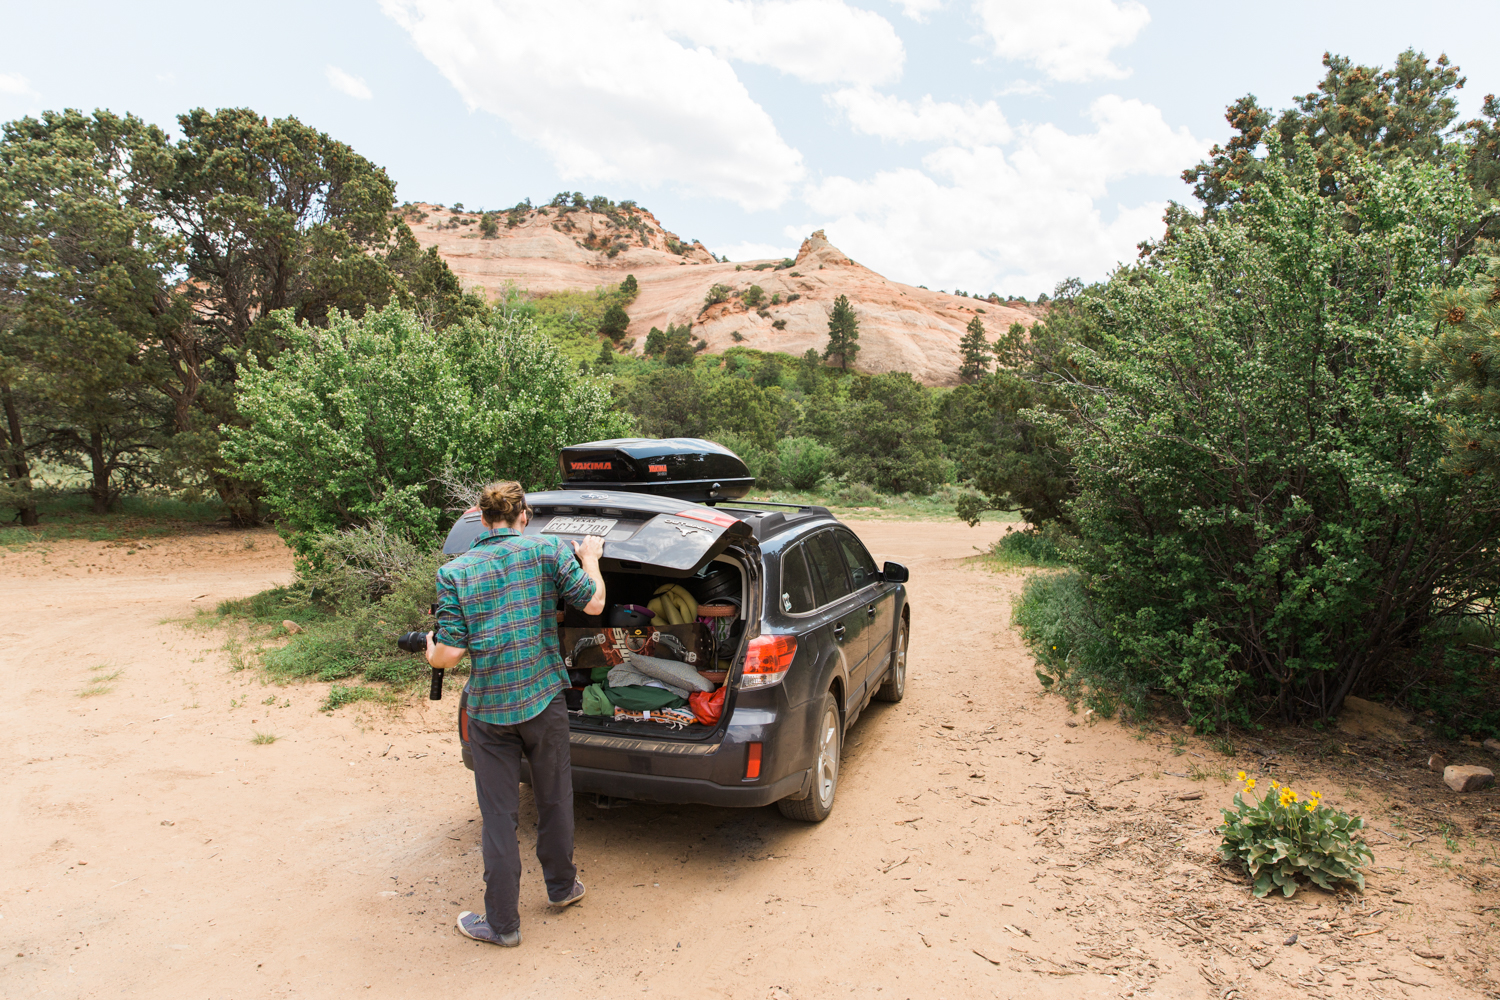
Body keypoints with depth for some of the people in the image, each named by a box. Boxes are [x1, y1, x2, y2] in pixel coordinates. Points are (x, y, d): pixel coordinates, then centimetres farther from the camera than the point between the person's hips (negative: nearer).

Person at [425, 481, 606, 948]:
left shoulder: (454, 572, -5)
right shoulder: (549, 550, -5)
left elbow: (450, 653, -8)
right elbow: (593, 602, -3)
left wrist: (431, 650, 15)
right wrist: (590, 558, 14)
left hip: (489, 710, -1)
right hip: (545, 700, 1)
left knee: (499, 815, 10)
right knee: (554, 800, 20)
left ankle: (502, 922, 21)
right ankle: (562, 886, 39)